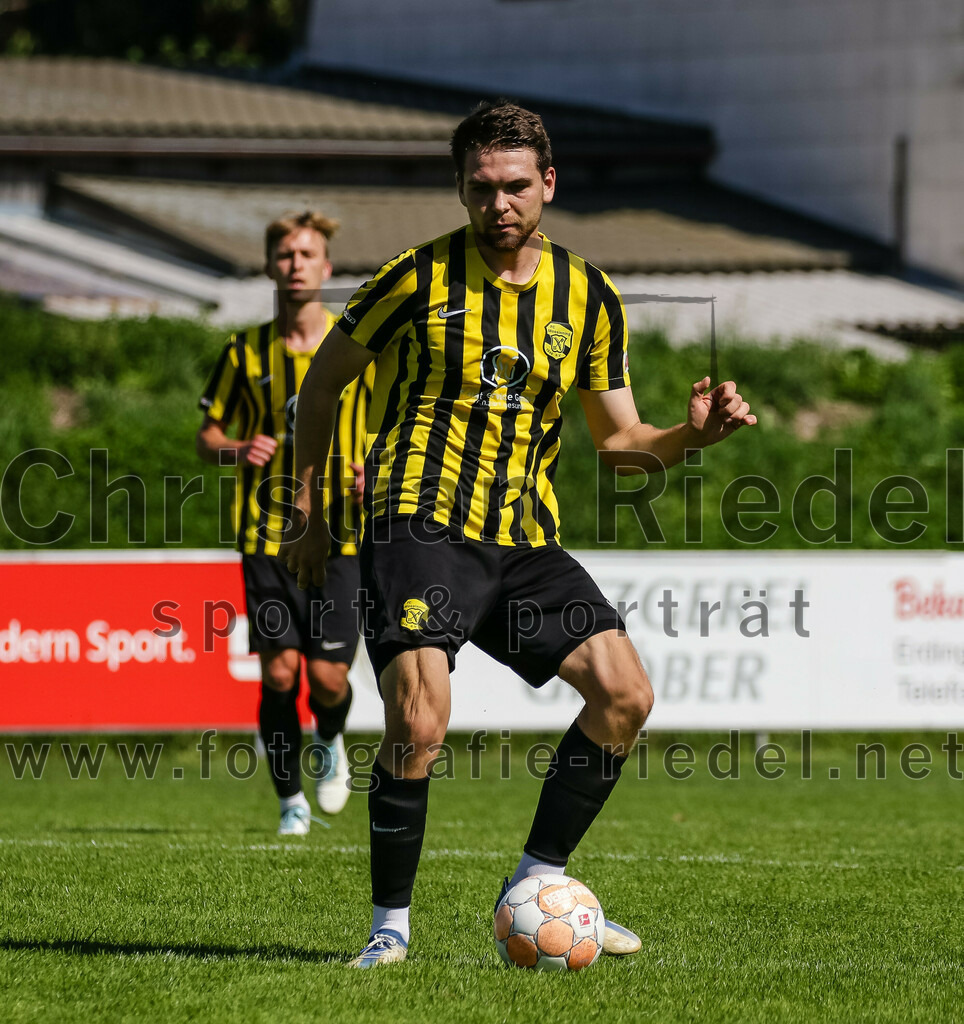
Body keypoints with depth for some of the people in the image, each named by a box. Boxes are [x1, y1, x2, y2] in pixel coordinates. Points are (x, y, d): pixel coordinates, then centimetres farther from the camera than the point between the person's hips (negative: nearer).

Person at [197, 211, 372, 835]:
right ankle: (292, 802, 9)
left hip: (340, 534, 0)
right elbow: (207, 434, 12)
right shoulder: (246, 353, 6)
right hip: (267, 534, 1)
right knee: (279, 673, -8)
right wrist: (237, 451, -10)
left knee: (328, 676, -7)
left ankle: (330, 742, 29)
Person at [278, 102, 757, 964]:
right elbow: (325, 377, 8)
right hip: (420, 527, -5)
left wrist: (689, 435, -6)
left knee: (626, 693, -9)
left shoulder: (589, 297, 8)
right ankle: (390, 927, -3)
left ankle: (535, 889, 6)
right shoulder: (419, 279, -4)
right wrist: (309, 508, 7)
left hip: (525, 541, 5)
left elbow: (618, 439, 14)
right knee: (418, 724, -22)